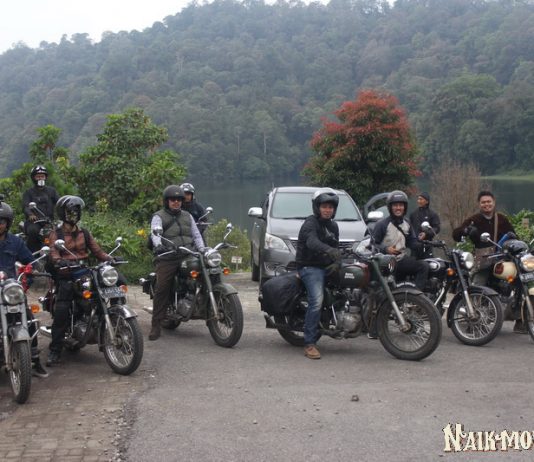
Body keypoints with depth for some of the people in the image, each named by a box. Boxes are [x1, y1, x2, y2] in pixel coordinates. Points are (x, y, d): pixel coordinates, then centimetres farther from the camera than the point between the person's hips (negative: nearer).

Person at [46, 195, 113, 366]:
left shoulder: (84, 233, 20)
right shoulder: (56, 234, 8)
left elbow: (97, 250, 12)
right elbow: (53, 253, -9)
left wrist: (108, 258, -9)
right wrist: (59, 261, -32)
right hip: (66, 276, -4)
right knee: (61, 312, -17)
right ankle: (54, 351, -15)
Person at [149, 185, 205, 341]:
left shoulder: (187, 216, 24)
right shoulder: (159, 217, 7)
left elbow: (196, 234, 21)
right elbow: (155, 233, -12)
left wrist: (202, 250, 2)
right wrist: (158, 245, -34)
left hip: (188, 257, 4)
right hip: (167, 258, -4)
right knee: (161, 290, -12)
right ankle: (156, 326, -9)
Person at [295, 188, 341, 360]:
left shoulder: (333, 226, 18)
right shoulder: (310, 223, -9)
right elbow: (312, 242, -31)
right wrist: (330, 251, -48)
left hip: (327, 267, 9)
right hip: (310, 267, -9)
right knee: (317, 301, -26)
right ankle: (309, 344, -25)